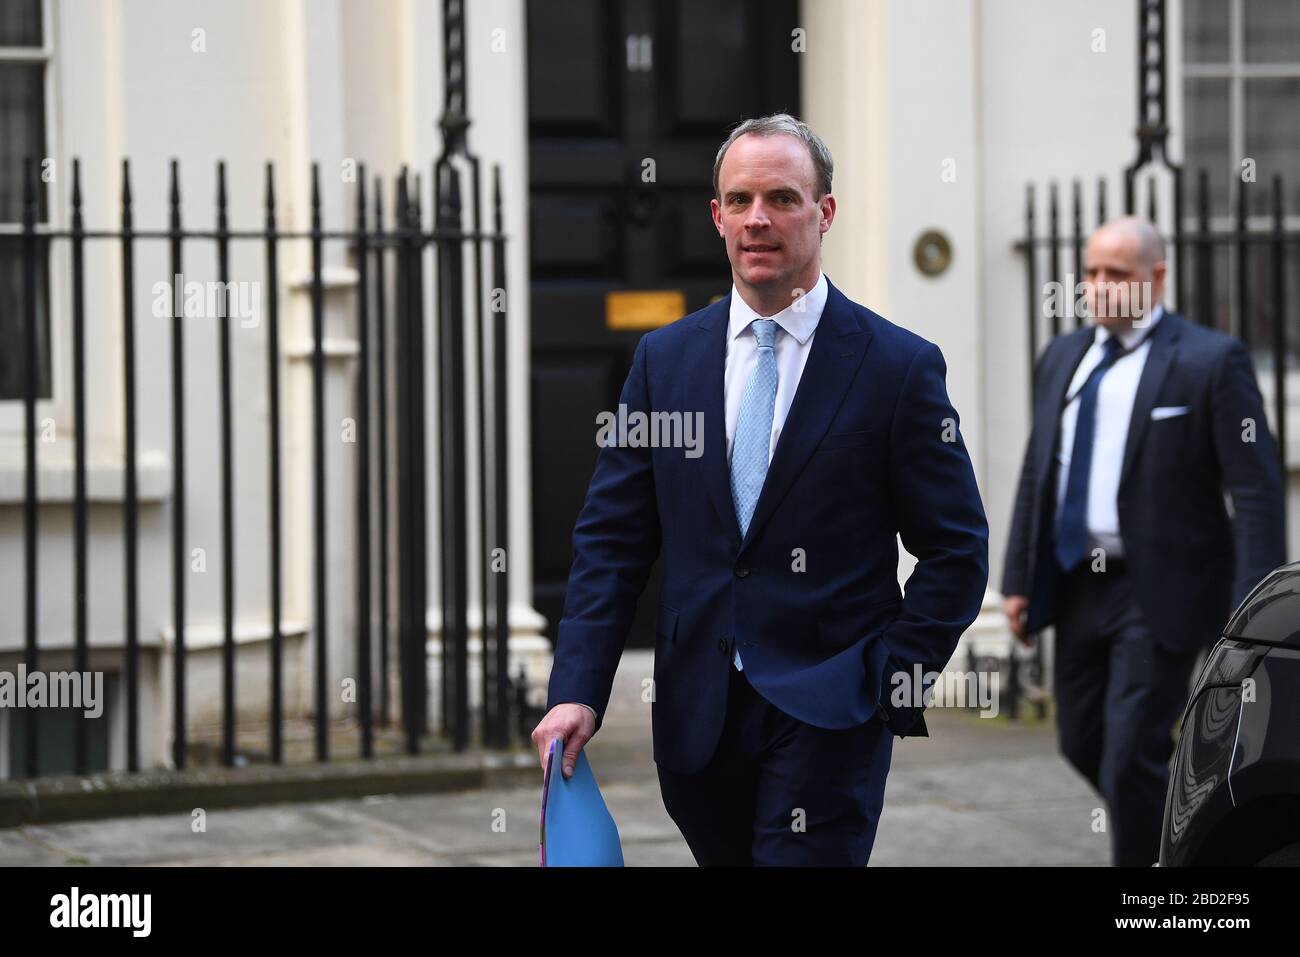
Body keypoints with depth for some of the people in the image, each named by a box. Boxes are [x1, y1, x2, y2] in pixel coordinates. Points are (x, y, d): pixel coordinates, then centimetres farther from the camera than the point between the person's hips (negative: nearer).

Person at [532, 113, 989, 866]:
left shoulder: (898, 366, -2)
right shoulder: (665, 358, 8)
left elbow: (956, 552, 0)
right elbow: (612, 540, 7)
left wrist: (893, 684, -8)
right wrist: (578, 688, -4)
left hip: (830, 714, -4)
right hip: (697, 713, 4)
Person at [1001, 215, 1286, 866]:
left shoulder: (1212, 361, -9)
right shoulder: (1063, 357, 10)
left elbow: (1256, 489, -12)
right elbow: (1037, 473, 15)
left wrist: (1255, 610, -19)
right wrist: (1019, 581, 10)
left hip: (1159, 595, -7)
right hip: (1077, 587, 7)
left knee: (1130, 757, -9)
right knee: (1083, 745, 13)